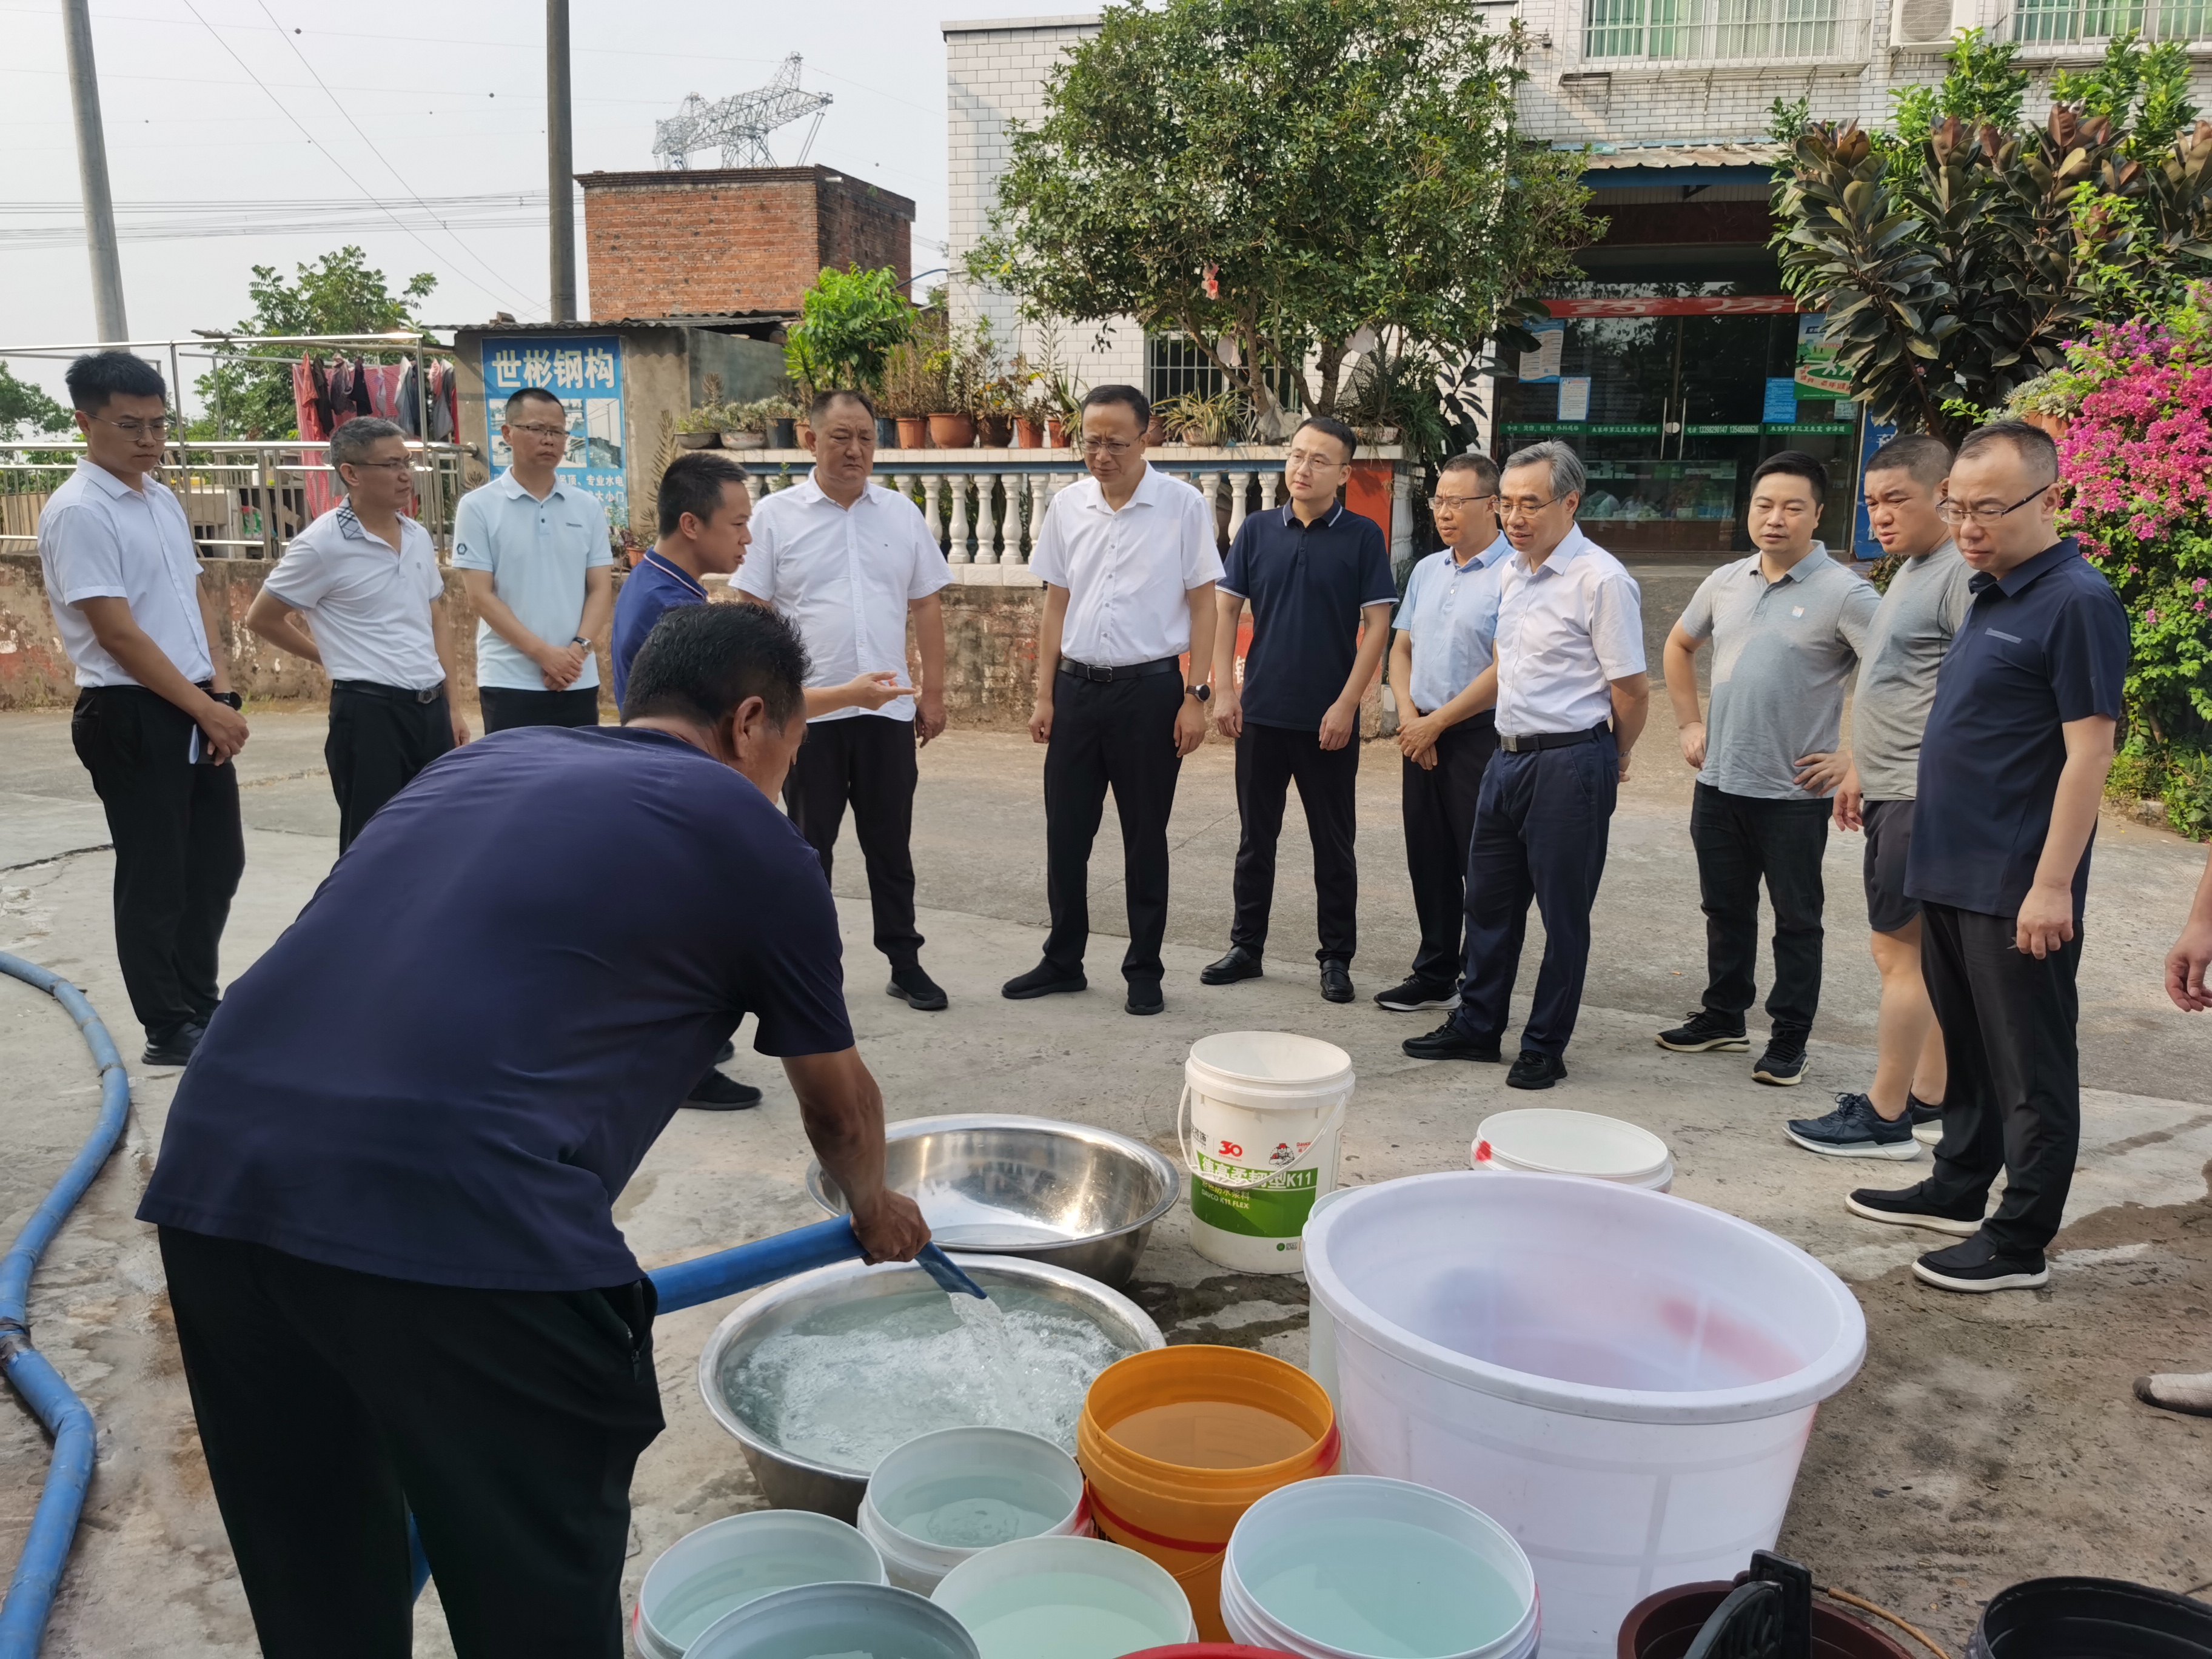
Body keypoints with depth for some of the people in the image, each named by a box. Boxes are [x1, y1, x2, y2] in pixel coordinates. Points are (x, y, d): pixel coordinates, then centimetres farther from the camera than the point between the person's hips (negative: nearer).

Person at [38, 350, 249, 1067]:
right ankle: (169, 1028, 13)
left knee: (218, 861, 15)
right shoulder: (78, 513, -14)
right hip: (132, 716, -8)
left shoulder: (163, 500, 12)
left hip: (197, 711, 8)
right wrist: (206, 709, -14)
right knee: (154, 878, 1)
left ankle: (200, 1001, 30)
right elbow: (119, 635, -17)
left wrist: (220, 692, 2)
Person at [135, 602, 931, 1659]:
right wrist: (873, 1206, 47)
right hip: (460, 1213, -6)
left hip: (215, 1165, 7)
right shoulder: (752, 838, 11)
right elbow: (837, 1103, 26)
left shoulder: (491, 759, 26)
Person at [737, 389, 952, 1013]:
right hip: (807, 712, -2)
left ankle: (905, 963, 20)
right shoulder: (776, 516, -2)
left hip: (889, 711, 2)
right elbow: (752, 613, -3)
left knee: (891, 845, 10)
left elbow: (926, 606, 10)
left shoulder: (901, 514, 7)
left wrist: (934, 691, 7)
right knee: (809, 847, 9)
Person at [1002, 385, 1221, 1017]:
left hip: (1150, 687, -4)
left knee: (1145, 836, 5)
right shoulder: (1067, 506, 5)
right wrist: (1045, 694, 6)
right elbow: (1056, 604, 10)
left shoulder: (1183, 506, -6)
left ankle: (1144, 970, 18)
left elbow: (1202, 605, -4)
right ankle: (1063, 960, 24)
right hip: (1077, 685, 4)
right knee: (1065, 832, 9)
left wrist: (1195, 695, -10)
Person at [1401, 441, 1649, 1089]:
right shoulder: (1511, 573, 11)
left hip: (1569, 762, -8)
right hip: (1510, 755, 8)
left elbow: (1632, 691, -11)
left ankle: (1545, 1047, 16)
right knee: (1489, 901, 15)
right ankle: (1475, 1028, 29)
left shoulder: (1601, 580, -15)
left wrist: (1610, 761, 2)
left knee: (1563, 913, 4)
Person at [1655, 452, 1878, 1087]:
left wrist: (1855, 756, -16)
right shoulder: (1726, 582, 6)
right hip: (1718, 782, 6)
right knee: (1725, 909, 17)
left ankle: (1789, 1042, 18)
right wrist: (1689, 724, 14)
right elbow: (1679, 646, 23)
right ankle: (1723, 1017, 32)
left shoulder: (1843, 594, -12)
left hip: (1794, 792, -5)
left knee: (1796, 921, 7)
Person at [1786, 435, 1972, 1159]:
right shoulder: (1910, 571, 16)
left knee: (1900, 949, -5)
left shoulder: (1961, 575, -15)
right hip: (1892, 793, 10)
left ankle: (1886, 1116, 4)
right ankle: (1929, 1102, 23)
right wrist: (1860, 770, 24)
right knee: (1922, 950, 14)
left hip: (1924, 796, -10)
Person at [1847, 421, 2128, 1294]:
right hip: (1951, 874, 9)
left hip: (2017, 887, -9)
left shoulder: (2076, 602, -14)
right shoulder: (1989, 592, 13)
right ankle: (1958, 1189, 34)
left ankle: (2020, 1244, 12)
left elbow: (2088, 754, -18)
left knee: (2030, 1070, 2)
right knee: (1967, 1050, 20)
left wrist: (2052, 885, -21)